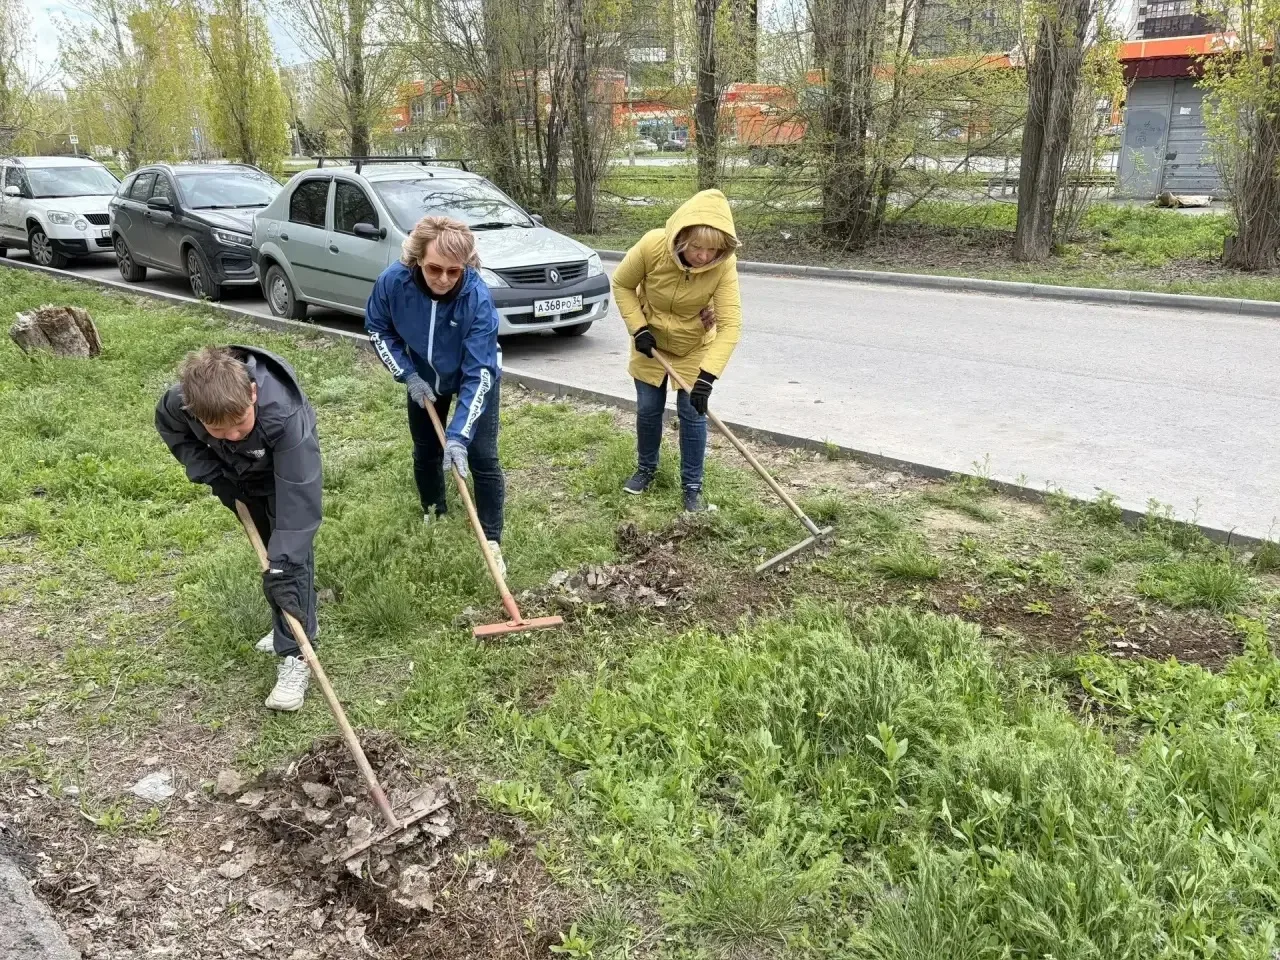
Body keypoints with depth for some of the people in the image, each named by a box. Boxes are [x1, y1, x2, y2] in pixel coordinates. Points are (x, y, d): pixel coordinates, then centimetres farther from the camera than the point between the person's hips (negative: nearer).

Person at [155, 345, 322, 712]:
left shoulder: (284, 415, -46)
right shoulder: (181, 400, -34)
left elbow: (297, 498, -43)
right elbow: (169, 427, -7)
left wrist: (282, 566, -46)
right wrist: (210, 474, -18)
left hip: (286, 467, -4)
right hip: (235, 473, 4)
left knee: (289, 549, -14)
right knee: (268, 544, 12)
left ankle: (295, 653, -7)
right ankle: (289, 626, 32)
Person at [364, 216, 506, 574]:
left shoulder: (477, 297, -39)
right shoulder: (393, 281, -31)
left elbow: (478, 374, -36)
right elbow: (377, 329, -9)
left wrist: (459, 435, -40)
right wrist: (408, 375, -17)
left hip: (475, 379, -3)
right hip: (423, 379, 3)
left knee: (482, 458, -7)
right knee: (426, 451, 15)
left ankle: (492, 541, 7)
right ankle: (433, 516, 40)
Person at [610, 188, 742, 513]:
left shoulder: (724, 264, -32)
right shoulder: (652, 245, -31)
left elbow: (730, 324, -34)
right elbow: (622, 284, -11)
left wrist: (708, 375, -43)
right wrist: (638, 328, -19)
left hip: (695, 346, -1)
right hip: (651, 341, 1)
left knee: (692, 413, -1)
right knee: (648, 409, 9)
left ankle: (692, 486, 15)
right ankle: (646, 469, 34)